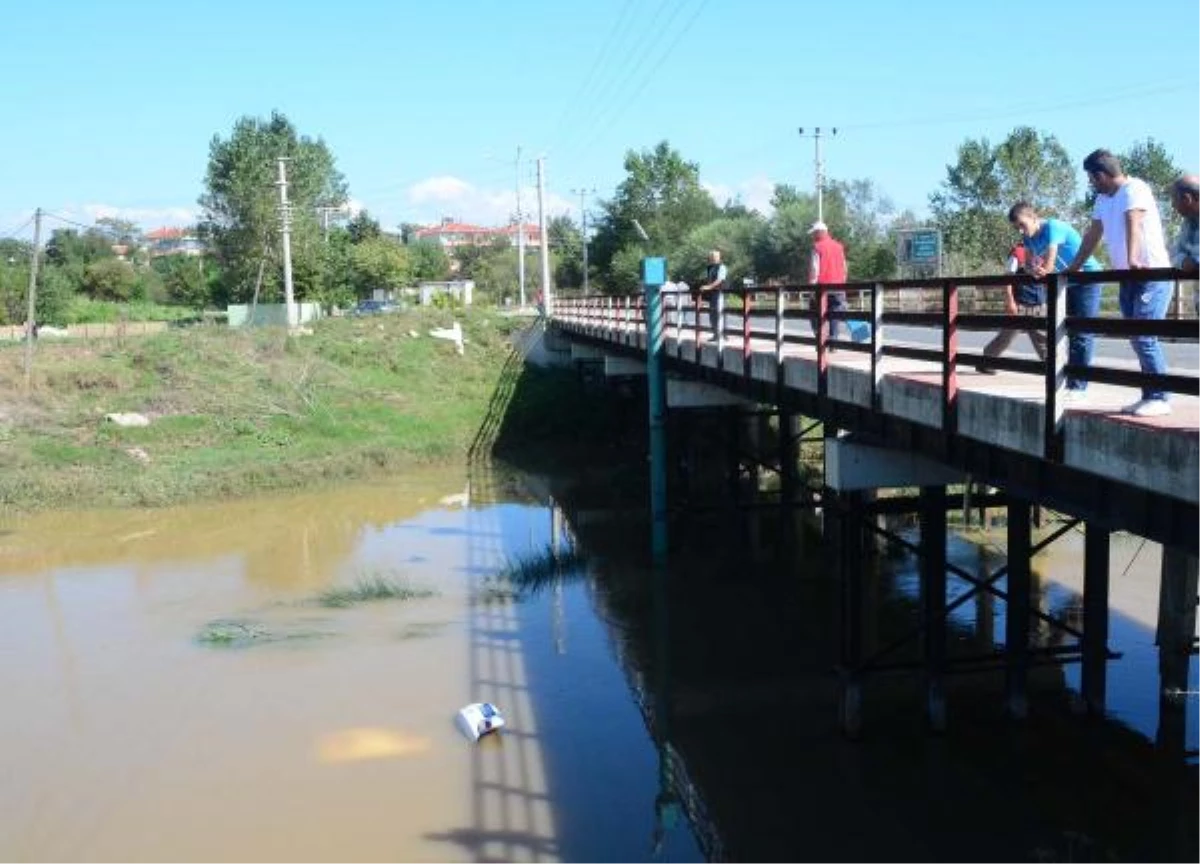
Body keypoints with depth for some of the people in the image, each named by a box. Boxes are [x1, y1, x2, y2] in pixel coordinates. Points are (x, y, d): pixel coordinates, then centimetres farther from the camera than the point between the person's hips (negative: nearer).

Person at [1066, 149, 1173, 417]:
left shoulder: (1134, 189, -14)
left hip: (1152, 276, -9)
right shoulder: (1103, 199, 12)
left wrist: (1132, 259, -44)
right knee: (1138, 339, 9)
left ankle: (1160, 398, -8)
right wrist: (1075, 266, 23)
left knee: (1143, 337, -14)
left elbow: (1134, 225, -30)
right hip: (1128, 278, 9)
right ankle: (1149, 396, 15)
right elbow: (1093, 235, 21)